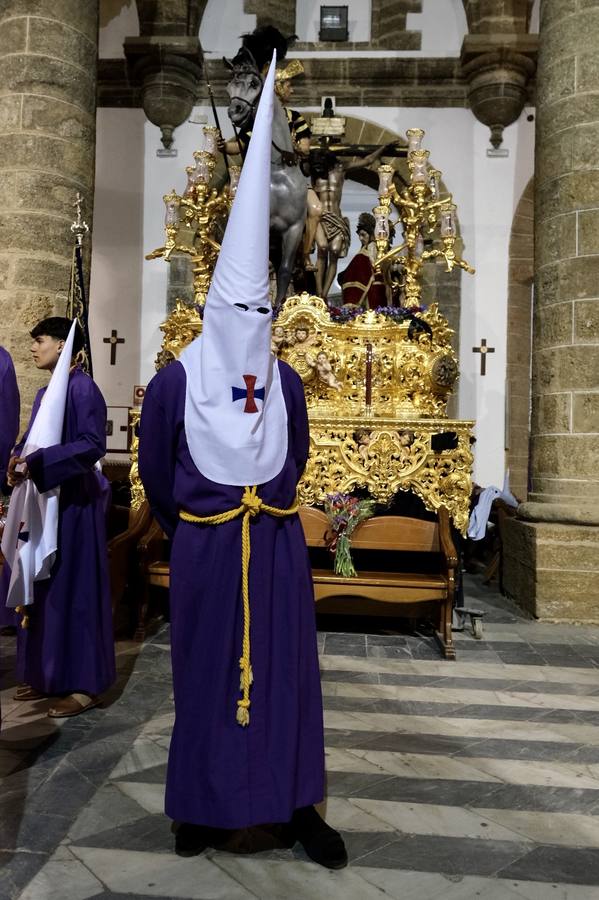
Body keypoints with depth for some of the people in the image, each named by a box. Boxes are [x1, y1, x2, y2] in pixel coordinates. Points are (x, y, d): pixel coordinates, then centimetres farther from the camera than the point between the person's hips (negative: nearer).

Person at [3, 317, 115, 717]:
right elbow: (33, 442, 19)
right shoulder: (45, 392, 15)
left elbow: (93, 444, -23)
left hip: (75, 501, -9)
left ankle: (84, 684, 8)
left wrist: (35, 463, -25)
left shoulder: (83, 388, -12)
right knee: (45, 587, 12)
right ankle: (48, 674, 25)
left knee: (74, 587, -3)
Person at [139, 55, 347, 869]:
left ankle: (299, 805, 24)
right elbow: (156, 473, 5)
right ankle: (208, 804, 28)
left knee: (287, 672, 8)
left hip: (276, 544, 2)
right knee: (208, 673, 9)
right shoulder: (175, 381, -5)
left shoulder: (285, 382, 3)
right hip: (205, 548, -2)